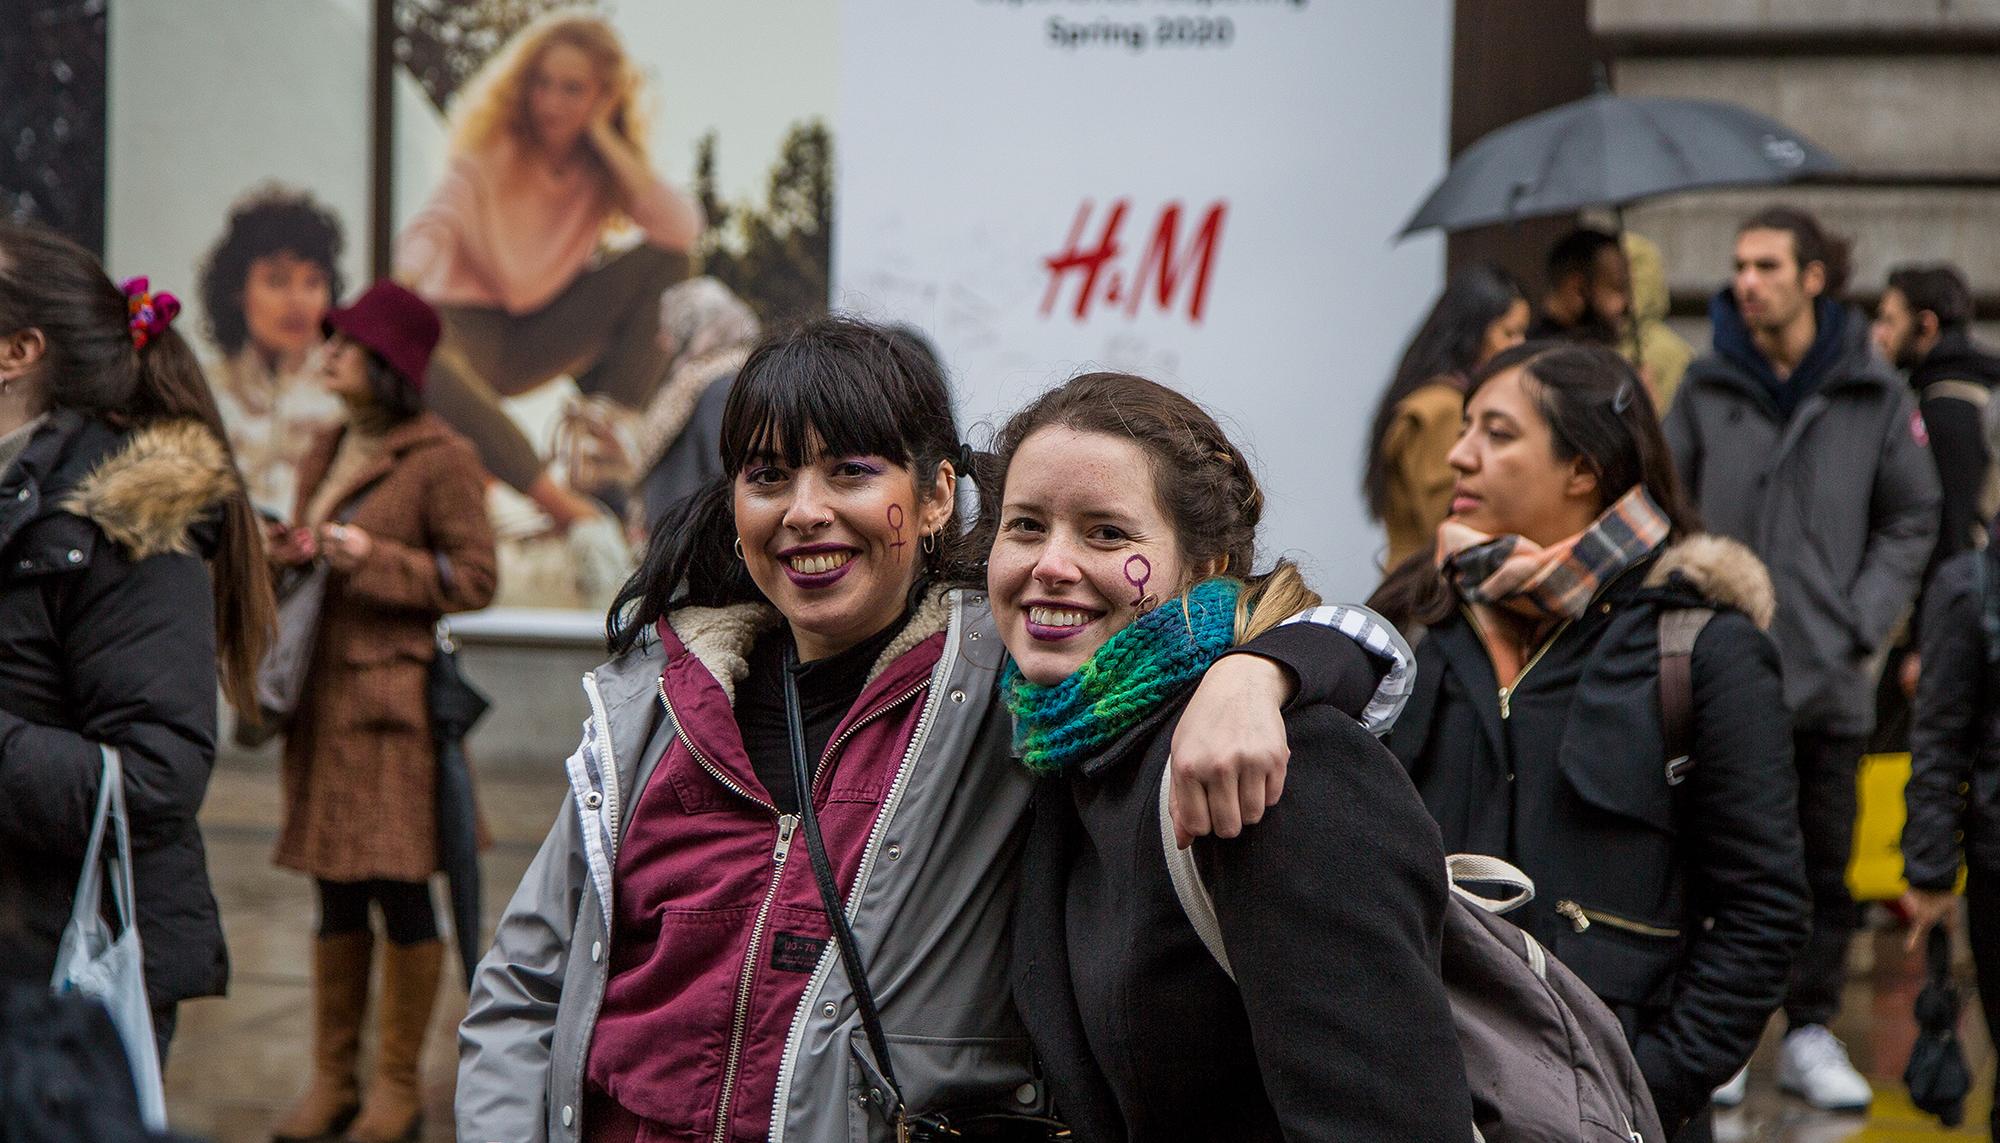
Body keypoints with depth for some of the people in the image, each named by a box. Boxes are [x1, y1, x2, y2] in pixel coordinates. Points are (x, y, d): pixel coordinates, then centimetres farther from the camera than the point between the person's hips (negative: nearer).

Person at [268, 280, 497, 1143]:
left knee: (399, 888, -3)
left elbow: (474, 579, -9)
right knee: (336, 893, 10)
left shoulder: (440, 459, -7)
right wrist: (286, 556, 5)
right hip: (322, 695, 7)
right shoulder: (323, 456, 15)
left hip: (394, 693, -7)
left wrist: (376, 560, -17)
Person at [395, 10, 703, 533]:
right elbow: (433, 225, -33)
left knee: (664, 260, -18)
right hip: (473, 327, -4)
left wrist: (605, 138, -22)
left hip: (551, 331, 4)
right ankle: (560, 504, -39)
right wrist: (402, 292, -55)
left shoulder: (606, 168, -5)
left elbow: (683, 229, -24)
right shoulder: (489, 152, -15)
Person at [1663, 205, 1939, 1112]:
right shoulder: (1705, 389, 3)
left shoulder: (1873, 395, 3)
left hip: (1828, 674, 1)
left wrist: (1864, 620, -1)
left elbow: (1912, 517, 9)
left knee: (1824, 864, 6)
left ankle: (1811, 1032, 17)